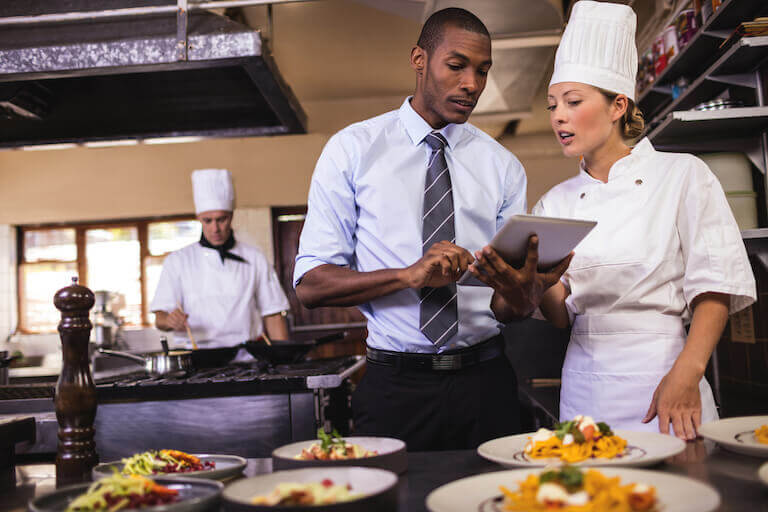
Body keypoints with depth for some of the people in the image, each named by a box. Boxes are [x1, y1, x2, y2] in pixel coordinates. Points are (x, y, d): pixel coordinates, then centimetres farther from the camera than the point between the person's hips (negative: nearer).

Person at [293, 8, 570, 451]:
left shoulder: (502, 165, 7)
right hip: (395, 387, -2)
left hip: (486, 383, 3)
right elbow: (310, 285, -8)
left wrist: (533, 283, -22)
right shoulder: (351, 151, 0)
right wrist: (409, 275, -22)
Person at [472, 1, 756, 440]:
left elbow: (716, 285, -6)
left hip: (663, 374, -3)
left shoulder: (683, 176, -1)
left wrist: (686, 374, -18)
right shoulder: (555, 202, 8)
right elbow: (562, 314, 5)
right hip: (585, 387, 3)